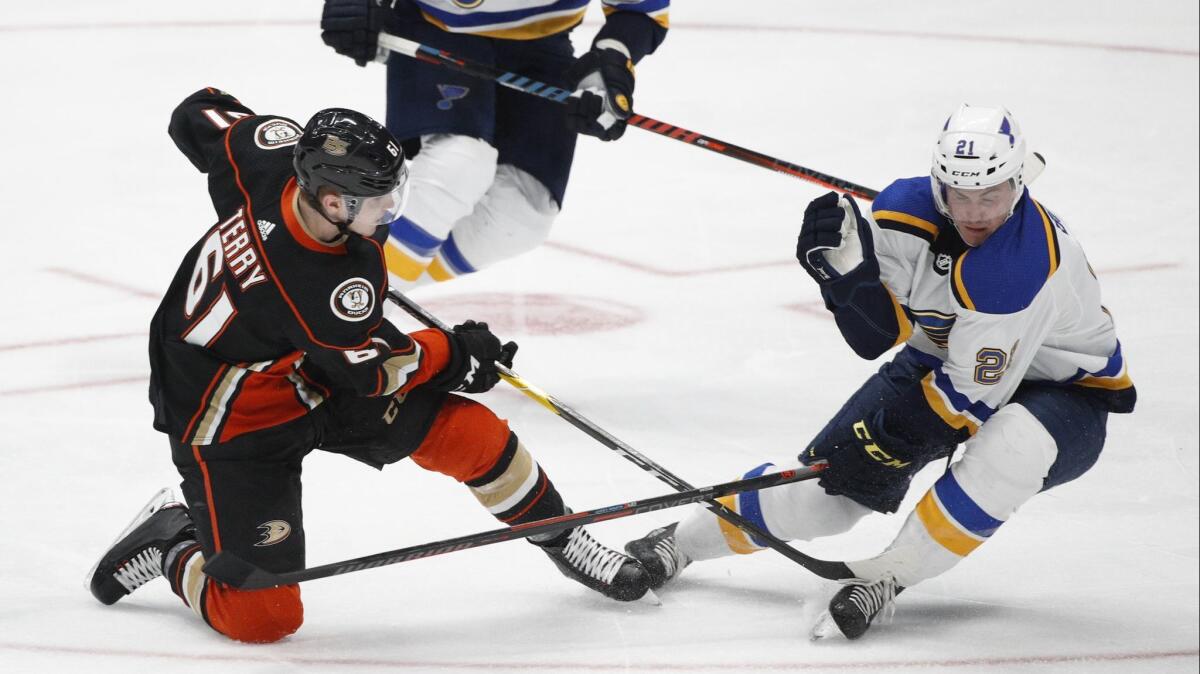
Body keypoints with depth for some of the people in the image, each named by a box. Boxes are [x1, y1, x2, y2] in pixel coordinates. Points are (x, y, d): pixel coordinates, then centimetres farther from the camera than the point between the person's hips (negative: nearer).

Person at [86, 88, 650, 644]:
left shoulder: (275, 157, -24)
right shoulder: (327, 289, -40)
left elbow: (198, 116, -3)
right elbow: (371, 369, -21)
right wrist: (458, 352, -4)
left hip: (311, 372, 8)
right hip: (234, 425, -8)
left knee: (471, 432, -2)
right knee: (262, 618, -11)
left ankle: (563, 542, 22)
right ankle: (172, 547, 18)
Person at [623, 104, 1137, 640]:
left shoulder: (1026, 260, -35)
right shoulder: (909, 209, -17)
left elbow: (976, 392, -30)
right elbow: (879, 333, -18)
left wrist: (889, 440, -26)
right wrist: (847, 264, -35)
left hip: (1064, 389, -5)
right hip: (944, 362, 5)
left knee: (1011, 446, -39)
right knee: (829, 483, -5)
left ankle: (888, 575, -25)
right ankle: (685, 539, 17)